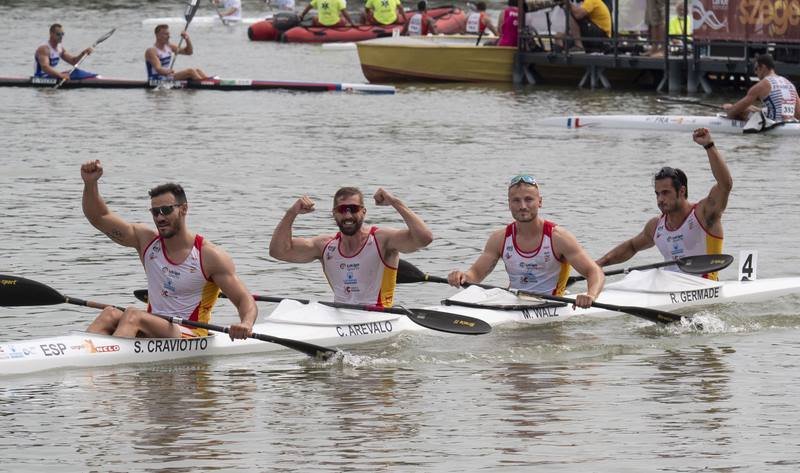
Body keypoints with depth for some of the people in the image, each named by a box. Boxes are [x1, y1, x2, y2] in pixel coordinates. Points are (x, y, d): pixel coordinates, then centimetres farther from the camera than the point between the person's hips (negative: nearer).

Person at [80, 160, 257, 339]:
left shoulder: (210, 256, -6)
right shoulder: (147, 240, 8)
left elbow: (245, 301, -7)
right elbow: (99, 217, 6)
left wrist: (246, 324, -30)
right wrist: (90, 183, -12)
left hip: (189, 336, -5)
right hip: (153, 331, 5)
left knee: (133, 315, -30)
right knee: (110, 315, -23)